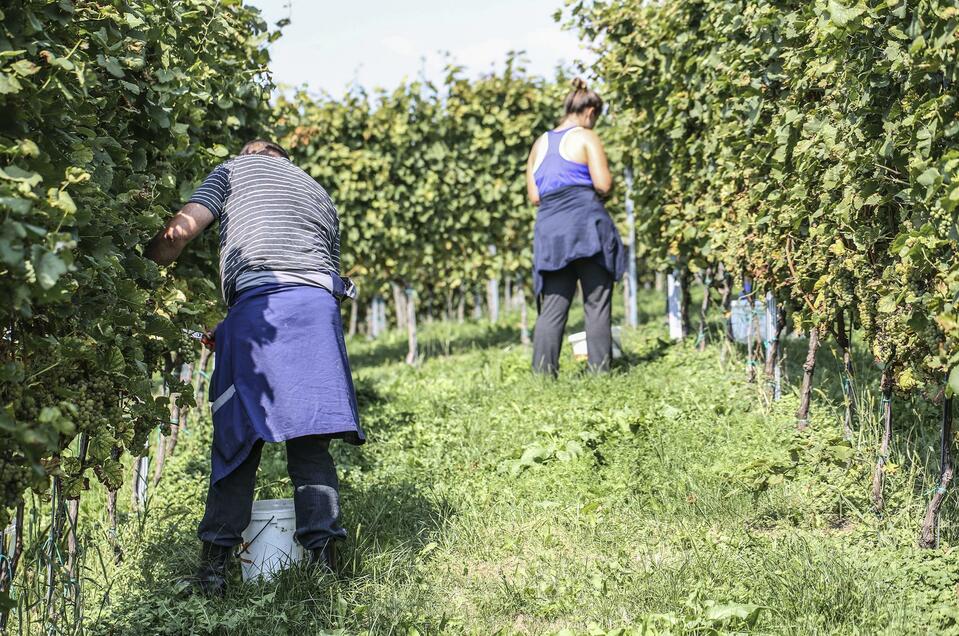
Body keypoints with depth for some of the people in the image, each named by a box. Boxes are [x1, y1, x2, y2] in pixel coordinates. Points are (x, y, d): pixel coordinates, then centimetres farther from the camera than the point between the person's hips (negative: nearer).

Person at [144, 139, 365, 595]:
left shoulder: (236, 168, 22)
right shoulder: (320, 194, 33)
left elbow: (182, 227, 5)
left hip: (257, 304, -3)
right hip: (319, 302, 3)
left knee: (237, 441, -1)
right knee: (311, 443, 4)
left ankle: (214, 566, -4)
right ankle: (322, 556, -5)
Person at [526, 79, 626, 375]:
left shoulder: (540, 144, 17)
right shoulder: (586, 138, 0)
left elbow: (534, 196, 14)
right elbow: (603, 184, -9)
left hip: (550, 232, 5)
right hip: (586, 225, -5)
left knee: (552, 307, 3)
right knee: (597, 303, 1)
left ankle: (542, 371, -5)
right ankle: (599, 368, -1)